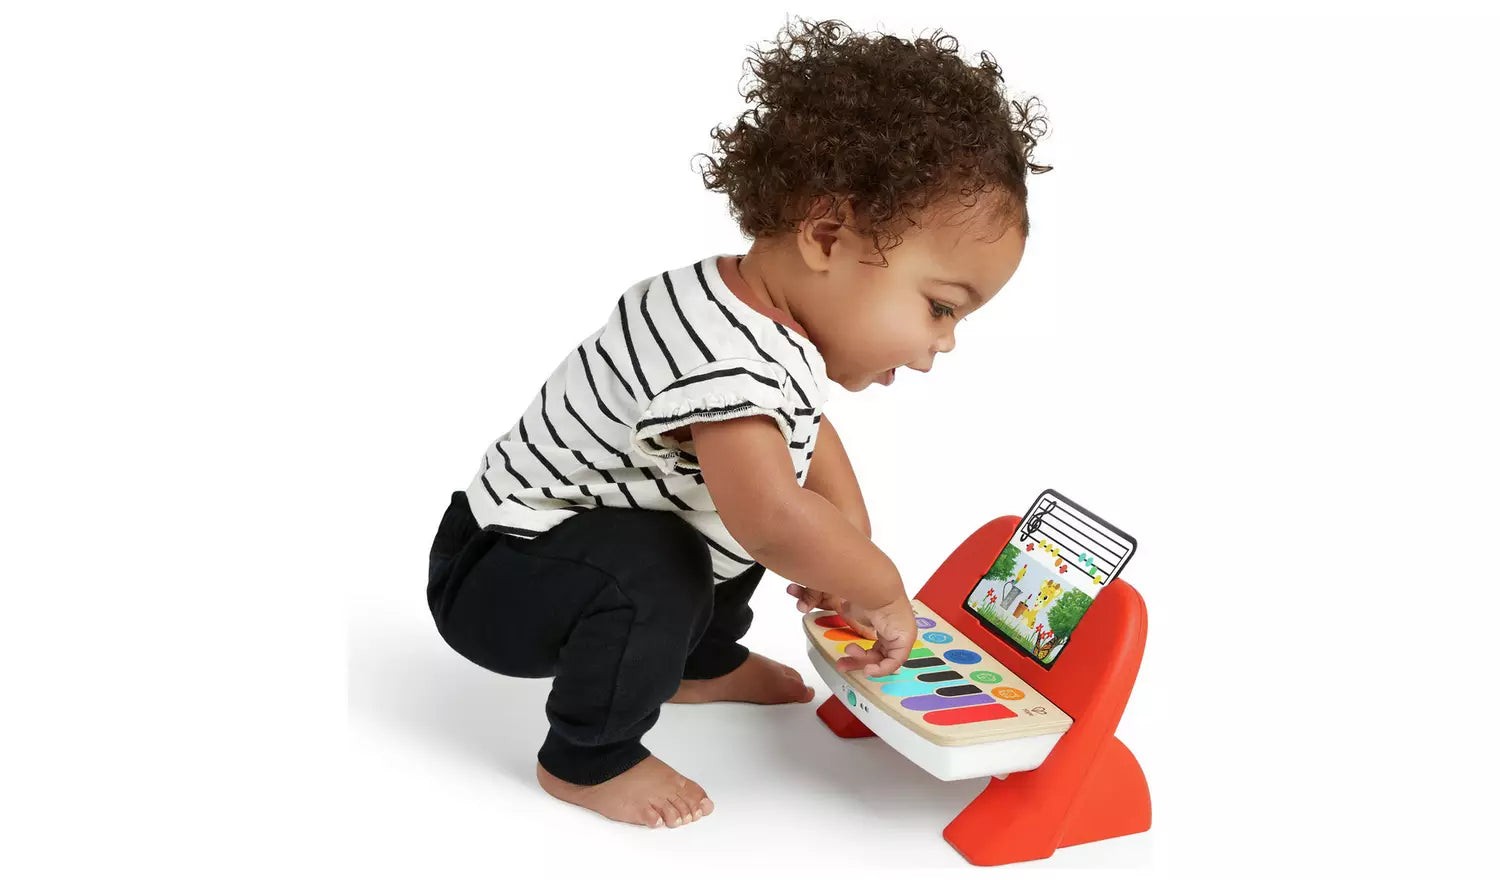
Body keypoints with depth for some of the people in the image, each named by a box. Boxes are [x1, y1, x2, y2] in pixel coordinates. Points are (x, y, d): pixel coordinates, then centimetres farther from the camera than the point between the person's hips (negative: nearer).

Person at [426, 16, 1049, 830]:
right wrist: (881, 590, -28)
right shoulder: (725, 355, -37)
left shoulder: (775, 329, -4)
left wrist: (850, 547, 0)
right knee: (648, 566, -35)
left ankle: (703, 663, 33)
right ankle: (585, 759, -9)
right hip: (495, 575, -9)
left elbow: (805, 430, 13)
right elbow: (772, 520, -47)